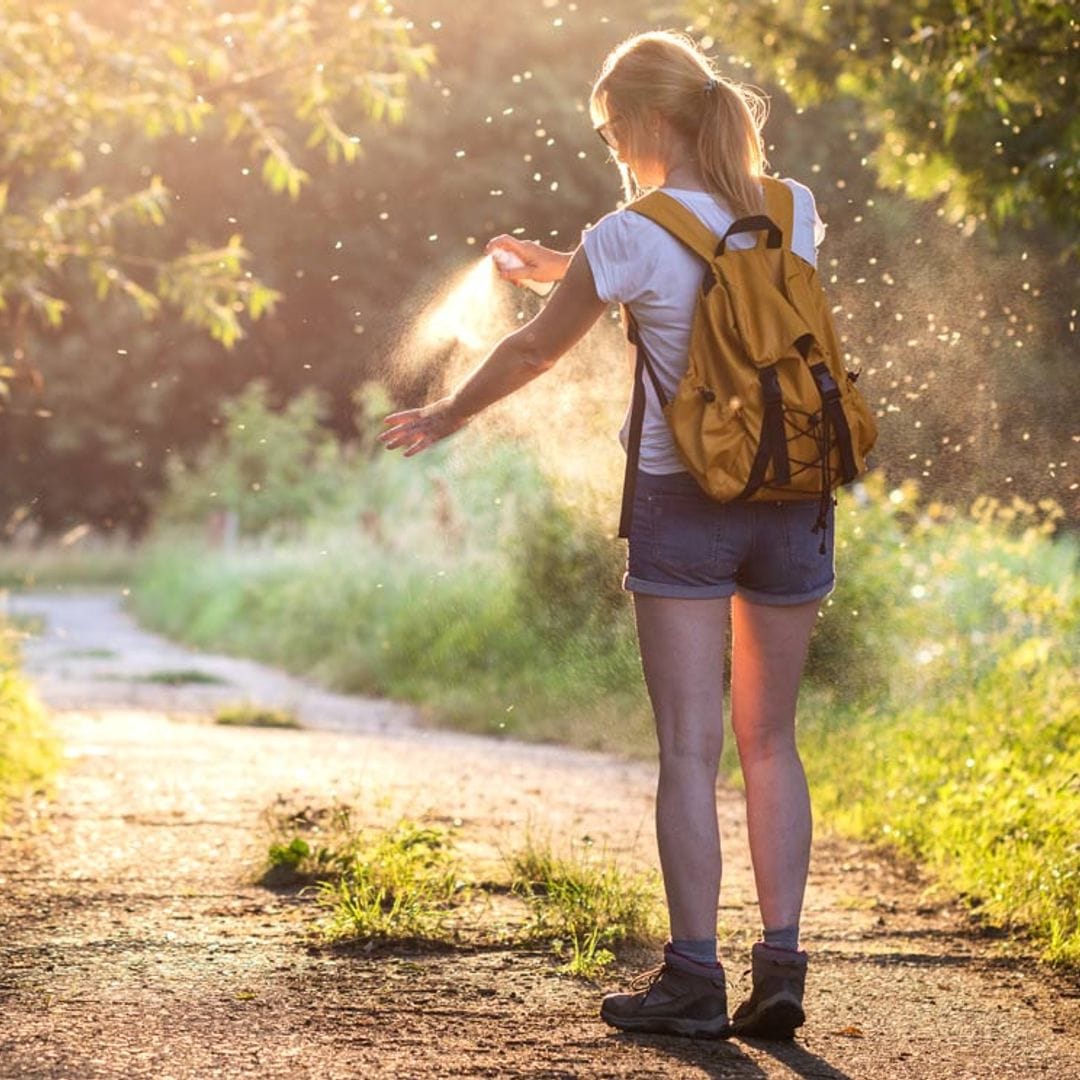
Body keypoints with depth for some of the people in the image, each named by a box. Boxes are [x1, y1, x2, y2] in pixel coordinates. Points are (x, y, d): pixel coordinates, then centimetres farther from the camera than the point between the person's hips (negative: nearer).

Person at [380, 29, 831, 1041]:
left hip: (683, 502, -4)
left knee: (688, 748, 0)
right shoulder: (793, 213, 3)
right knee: (768, 741, 12)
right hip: (791, 502, 5)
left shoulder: (631, 240, -10)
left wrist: (445, 416, 21)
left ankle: (694, 975, 1)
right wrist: (576, 270, 30)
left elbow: (533, 352, 3)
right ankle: (780, 963, 7)